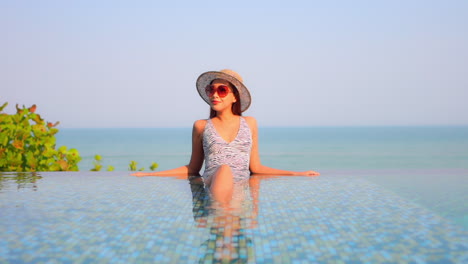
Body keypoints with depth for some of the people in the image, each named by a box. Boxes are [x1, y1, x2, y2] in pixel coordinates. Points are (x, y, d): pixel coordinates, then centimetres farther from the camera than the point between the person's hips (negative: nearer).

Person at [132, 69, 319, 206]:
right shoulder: (201, 126, 15)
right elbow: (192, 169, 21)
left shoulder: (249, 123, 17)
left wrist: (297, 174, 15)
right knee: (224, 169, -38)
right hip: (212, 186, 0)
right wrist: (148, 175, 14)